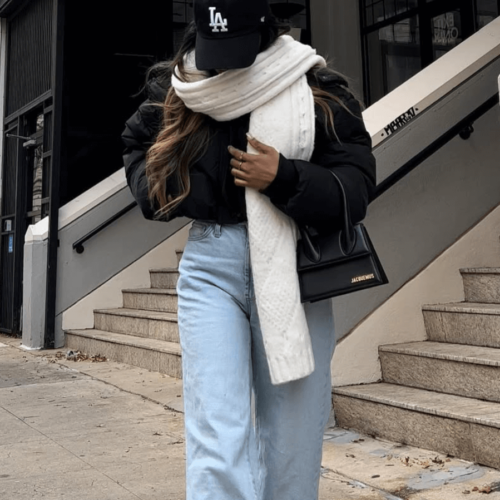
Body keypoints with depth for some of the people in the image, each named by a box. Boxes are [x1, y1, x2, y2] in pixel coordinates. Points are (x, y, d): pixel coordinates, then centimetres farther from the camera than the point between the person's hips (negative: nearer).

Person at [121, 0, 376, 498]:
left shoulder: (319, 92, -1)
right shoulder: (175, 93, 6)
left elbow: (356, 189, -5)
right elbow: (139, 159, 17)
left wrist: (284, 178, -21)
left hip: (291, 270, 0)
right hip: (211, 265, 1)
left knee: (292, 438, 7)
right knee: (217, 440, -7)